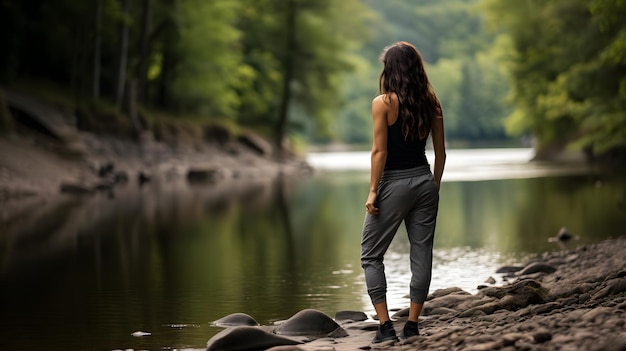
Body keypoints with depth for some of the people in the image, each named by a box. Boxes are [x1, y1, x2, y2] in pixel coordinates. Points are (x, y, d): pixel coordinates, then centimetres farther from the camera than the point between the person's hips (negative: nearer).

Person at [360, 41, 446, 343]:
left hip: (394, 183, -5)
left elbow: (380, 151, -13)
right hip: (424, 182, 5)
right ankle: (412, 326, 9)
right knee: (422, 253, 7)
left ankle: (385, 326, -3)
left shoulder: (383, 102, -9)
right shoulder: (431, 102, 5)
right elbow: (440, 152, 8)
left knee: (371, 255, 5)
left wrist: (373, 191, -10)